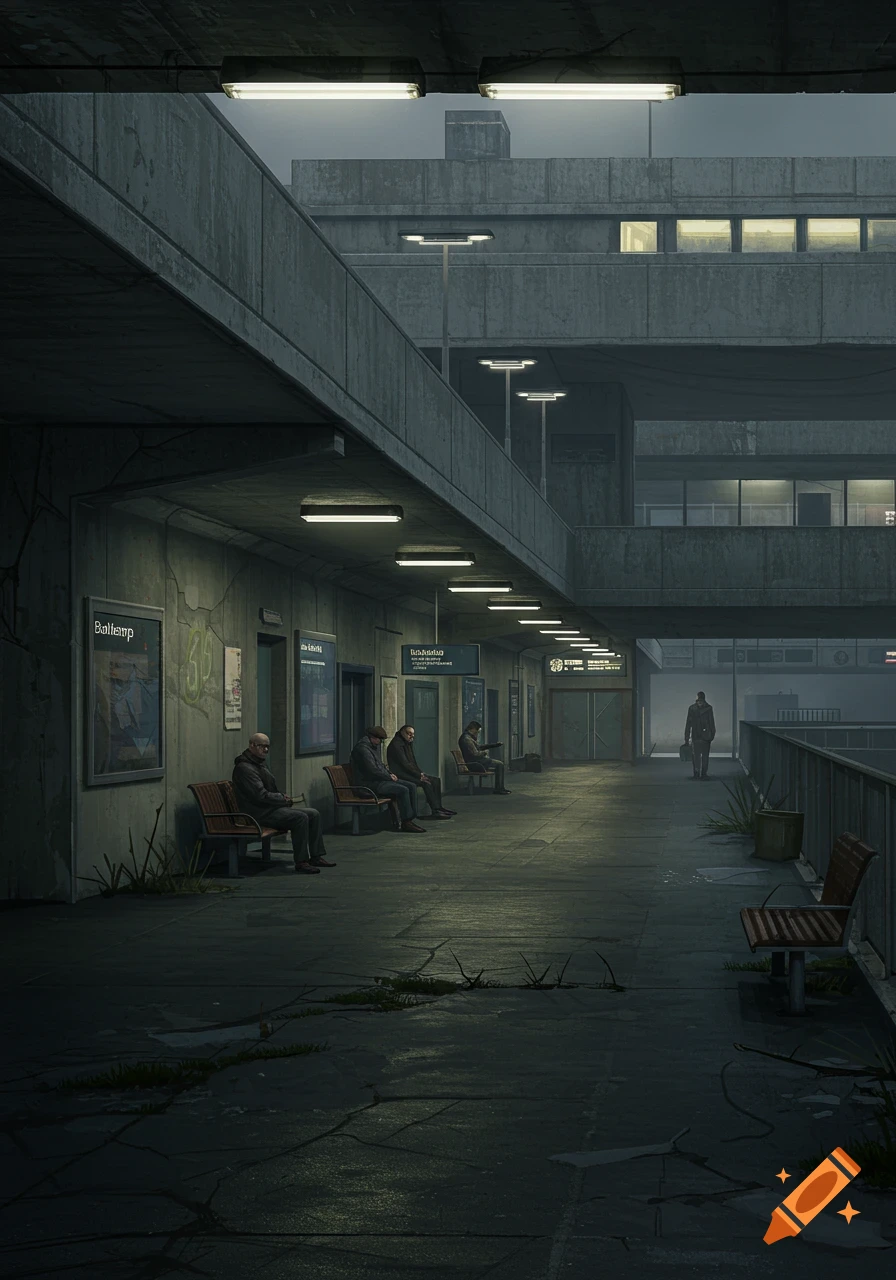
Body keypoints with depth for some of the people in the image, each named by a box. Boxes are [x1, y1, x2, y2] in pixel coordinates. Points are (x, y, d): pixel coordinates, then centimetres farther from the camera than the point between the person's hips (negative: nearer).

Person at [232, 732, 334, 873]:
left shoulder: (260, 764, 19)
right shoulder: (245, 768, -15)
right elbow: (261, 796, -21)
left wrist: (282, 796, 5)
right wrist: (284, 799, -9)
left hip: (271, 808, 11)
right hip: (260, 813, -11)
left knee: (313, 814, 3)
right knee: (300, 817, -28)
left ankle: (316, 856, 5)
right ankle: (301, 862, -24)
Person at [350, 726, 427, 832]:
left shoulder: (374, 747, 17)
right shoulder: (362, 748, -17)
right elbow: (373, 770, -23)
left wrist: (390, 773, 10)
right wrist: (389, 777, -12)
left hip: (380, 780, 11)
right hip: (370, 783, -11)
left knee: (412, 786, 0)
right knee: (403, 790, -24)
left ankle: (411, 818, -2)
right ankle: (406, 822, -16)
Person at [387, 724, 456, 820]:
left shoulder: (408, 743, 16)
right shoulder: (396, 744, -14)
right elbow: (404, 763, -20)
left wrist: (421, 773, 1)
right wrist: (419, 776, -20)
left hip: (409, 772, 10)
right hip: (401, 775, -10)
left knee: (436, 780, -2)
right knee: (426, 783, -27)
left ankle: (438, 807, -6)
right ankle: (435, 810, -28)